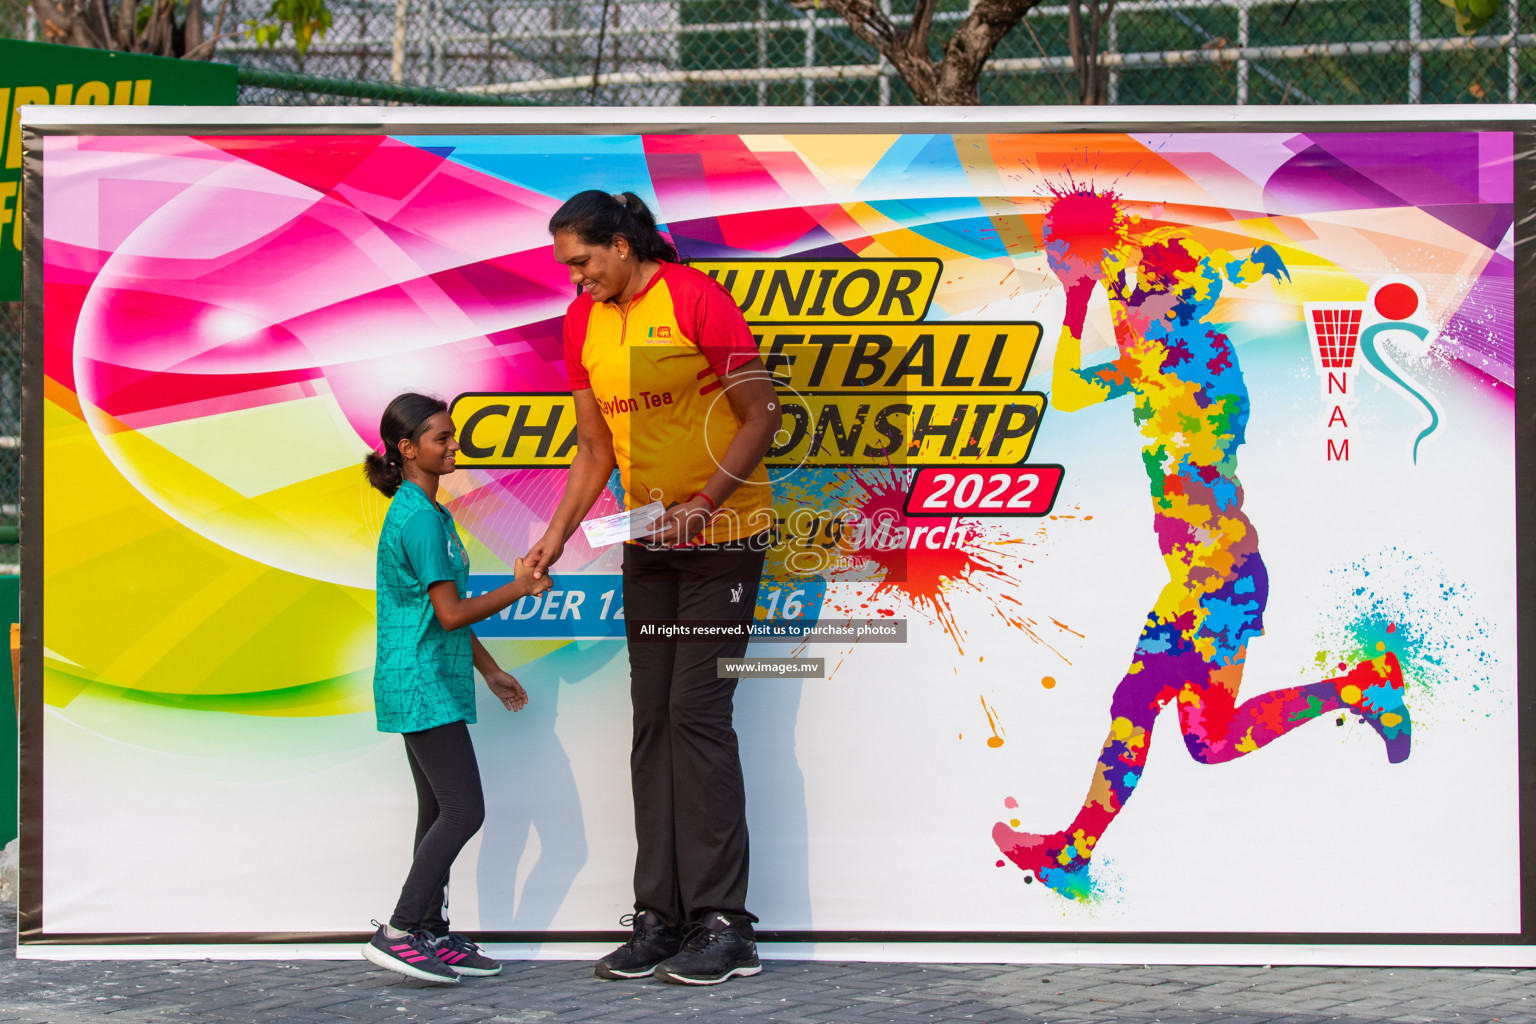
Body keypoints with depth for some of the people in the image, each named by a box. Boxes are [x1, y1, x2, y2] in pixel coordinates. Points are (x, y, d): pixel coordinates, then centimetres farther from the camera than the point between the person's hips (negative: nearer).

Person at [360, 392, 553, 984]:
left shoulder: (427, 514, 16)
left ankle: (430, 933, 15)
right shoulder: (420, 519, -16)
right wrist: (519, 589, -8)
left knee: (439, 812, 12)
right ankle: (398, 933, -11)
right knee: (464, 810, -12)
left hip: (426, 684, 11)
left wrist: (490, 670, 24)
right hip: (423, 685, -11)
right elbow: (450, 614, -18)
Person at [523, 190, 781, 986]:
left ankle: (723, 925, -7)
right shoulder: (582, 324, 6)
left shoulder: (696, 299, -14)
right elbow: (595, 449, 12)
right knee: (652, 722, 5)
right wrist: (556, 536, 2)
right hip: (648, 545, 7)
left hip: (722, 538, -7)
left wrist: (703, 505, -21)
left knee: (697, 714, -11)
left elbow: (761, 416, -12)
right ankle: (660, 919, 9)